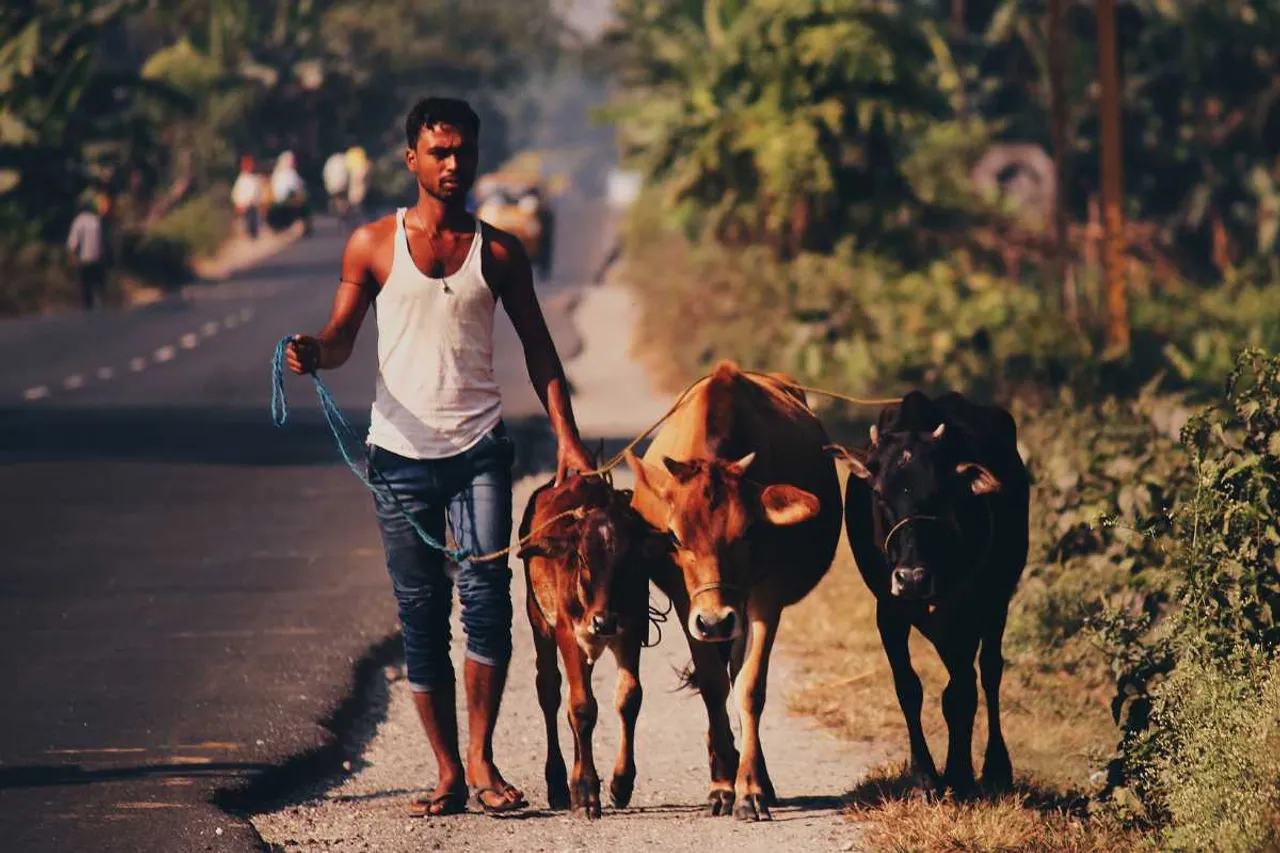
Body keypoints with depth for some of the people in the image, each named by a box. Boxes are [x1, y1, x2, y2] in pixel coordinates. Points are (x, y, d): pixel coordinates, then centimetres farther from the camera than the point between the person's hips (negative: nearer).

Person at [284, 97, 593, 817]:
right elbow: (343, 337, 6)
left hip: (479, 446, 0)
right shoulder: (374, 245, 5)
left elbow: (539, 349, 10)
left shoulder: (498, 252, 7)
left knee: (485, 590, -16)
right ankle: (448, 772, 8)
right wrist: (313, 352, -18)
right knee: (422, 614, 2)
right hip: (401, 451, 0)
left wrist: (567, 435, -1)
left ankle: (482, 757, -6)